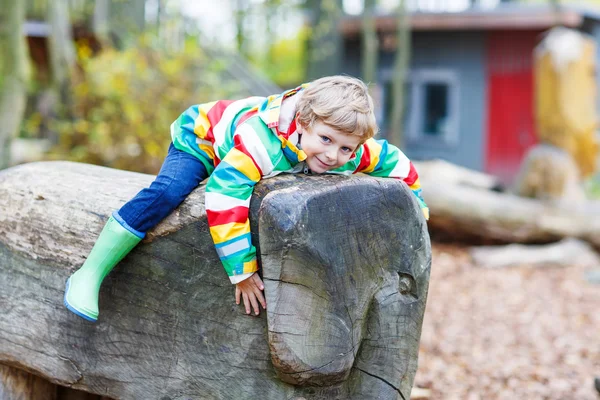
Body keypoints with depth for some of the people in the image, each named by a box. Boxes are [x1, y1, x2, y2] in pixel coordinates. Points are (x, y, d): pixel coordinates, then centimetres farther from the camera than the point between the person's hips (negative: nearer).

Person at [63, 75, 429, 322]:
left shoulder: (352, 152, -26)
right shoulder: (262, 142, -46)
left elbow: (395, 162, -7)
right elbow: (224, 198, -50)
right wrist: (242, 271, -46)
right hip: (200, 138, -7)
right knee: (167, 192, -29)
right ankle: (89, 275, -21)